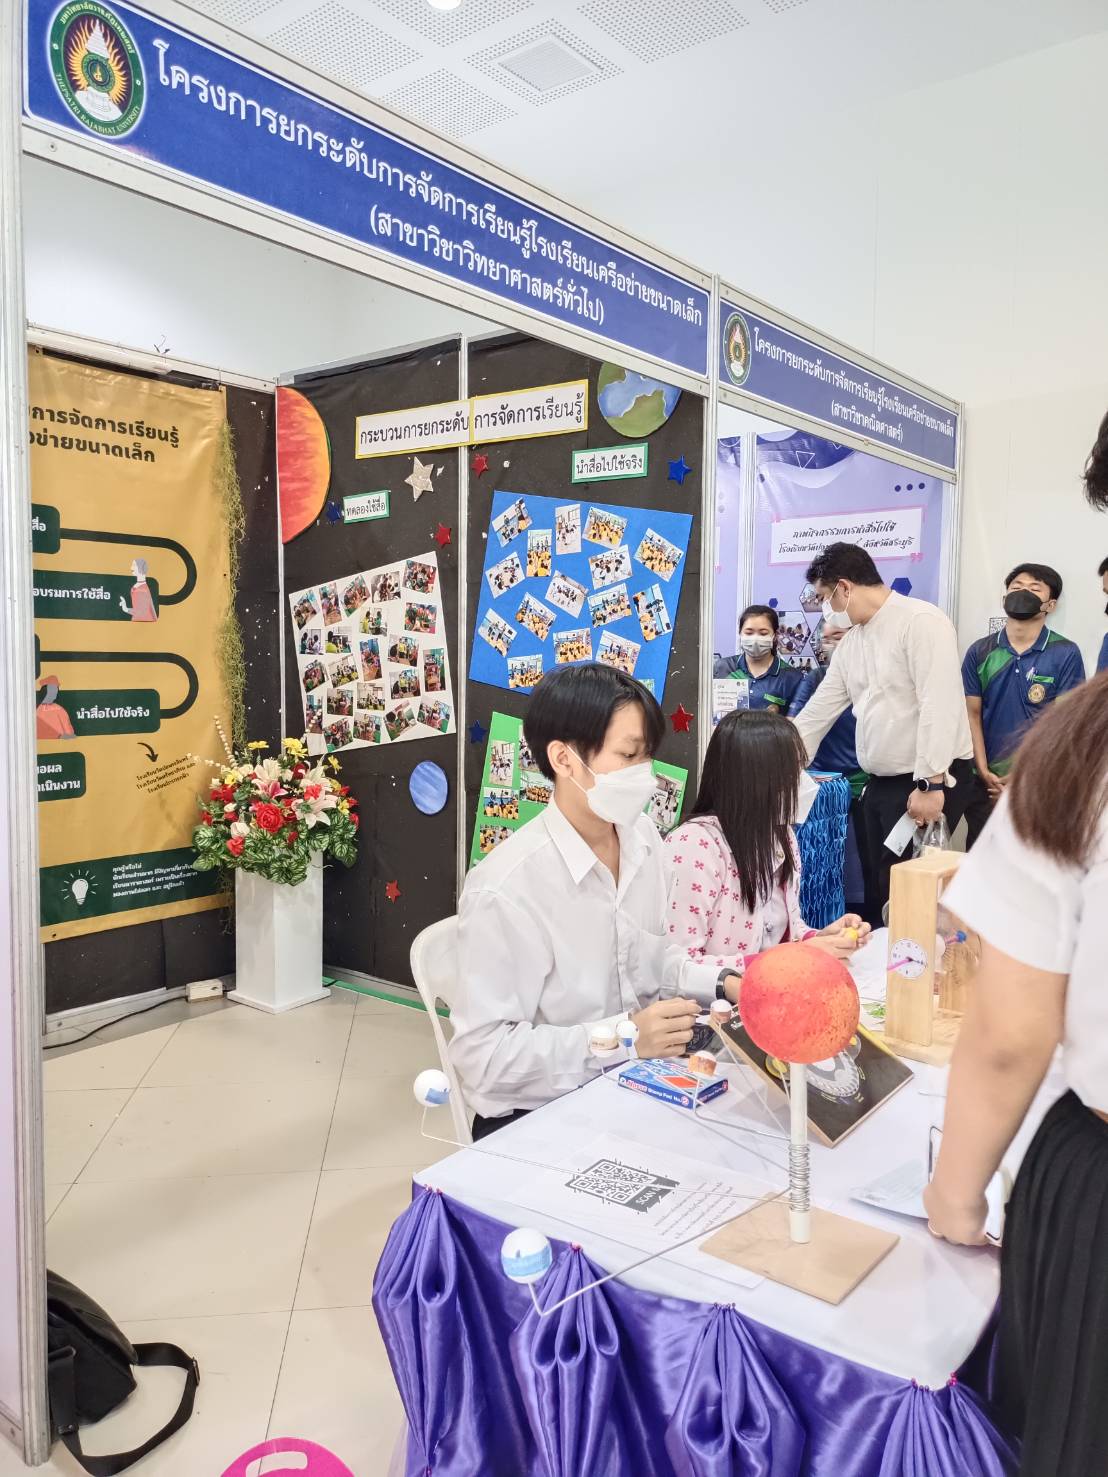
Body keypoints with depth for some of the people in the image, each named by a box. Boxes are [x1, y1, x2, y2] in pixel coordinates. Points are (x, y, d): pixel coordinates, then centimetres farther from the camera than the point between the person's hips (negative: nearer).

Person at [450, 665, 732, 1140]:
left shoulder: (643, 838, -1)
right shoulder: (506, 889, -26)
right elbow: (483, 1052, -23)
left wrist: (722, 985, -3)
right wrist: (620, 1037, -27)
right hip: (533, 1118, -7)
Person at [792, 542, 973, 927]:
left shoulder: (921, 621, -14)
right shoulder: (852, 640, 13)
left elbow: (939, 706, -22)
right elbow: (819, 710, 16)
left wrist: (930, 785, -24)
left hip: (929, 781, -8)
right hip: (880, 783, 8)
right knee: (879, 890, 13)